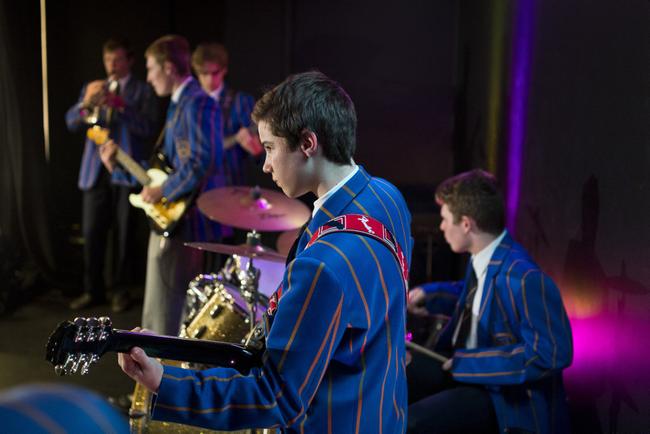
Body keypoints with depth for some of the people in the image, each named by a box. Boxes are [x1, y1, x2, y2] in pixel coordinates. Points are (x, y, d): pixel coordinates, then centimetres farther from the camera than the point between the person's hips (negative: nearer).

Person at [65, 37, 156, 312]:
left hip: (127, 171, -3)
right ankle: (93, 290, 14)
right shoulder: (92, 88, 15)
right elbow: (72, 123, 4)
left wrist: (119, 105, -23)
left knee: (123, 235, 1)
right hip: (95, 171, 3)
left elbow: (146, 129, -11)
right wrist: (86, 102, -16)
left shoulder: (142, 91, 3)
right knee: (91, 234, 3)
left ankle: (120, 290, 12)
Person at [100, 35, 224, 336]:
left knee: (164, 315, -4)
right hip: (172, 218, 11)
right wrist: (120, 164, 15)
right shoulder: (178, 103, 17)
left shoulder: (198, 103, -16)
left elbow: (204, 162, -28)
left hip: (186, 221, -11)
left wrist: (162, 191, -20)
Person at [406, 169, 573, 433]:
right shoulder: (482, 257, 0)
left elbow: (552, 354, -31)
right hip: (462, 364, 9)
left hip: (505, 394, -9)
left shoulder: (523, 277, -28)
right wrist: (431, 293, 8)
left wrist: (469, 361, -26)